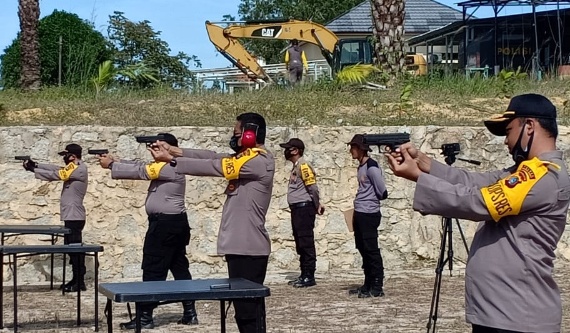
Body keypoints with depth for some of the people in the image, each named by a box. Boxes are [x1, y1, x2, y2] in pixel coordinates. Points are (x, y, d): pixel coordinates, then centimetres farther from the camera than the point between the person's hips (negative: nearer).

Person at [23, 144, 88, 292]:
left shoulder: (79, 169, -14)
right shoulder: (74, 168, 17)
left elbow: (55, 174, -15)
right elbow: (55, 168, 12)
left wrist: (33, 169, -9)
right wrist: (35, 165, 2)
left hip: (74, 217, -10)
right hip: (71, 216, 10)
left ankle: (80, 282, -5)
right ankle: (76, 279, 17)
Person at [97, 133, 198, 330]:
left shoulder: (169, 167, -15)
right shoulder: (165, 167, 16)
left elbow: (139, 171, -16)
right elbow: (140, 166, 15)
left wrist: (111, 165, -8)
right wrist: (115, 161, 6)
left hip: (165, 224, -11)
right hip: (175, 223, 11)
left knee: (153, 270, -6)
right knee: (180, 267, 11)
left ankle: (145, 317, -3)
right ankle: (190, 313, 14)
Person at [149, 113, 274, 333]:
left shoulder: (258, 161, -14)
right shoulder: (249, 159, 17)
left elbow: (213, 166, -15)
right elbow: (214, 157, 12)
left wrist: (171, 160, -9)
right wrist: (175, 151, 5)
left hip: (248, 249, -10)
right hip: (242, 247, 10)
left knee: (248, 311, -8)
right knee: (245, 309, 12)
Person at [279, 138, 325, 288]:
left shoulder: (303, 166, -13)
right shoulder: (296, 167, 17)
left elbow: (313, 187, -17)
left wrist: (317, 206, -8)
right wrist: (316, 204, 11)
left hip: (304, 208, -10)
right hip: (297, 209, 10)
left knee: (306, 243, -7)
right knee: (300, 244, 12)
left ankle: (309, 277, -4)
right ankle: (304, 275, 18)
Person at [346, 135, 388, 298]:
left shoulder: (372, 167, -14)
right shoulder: (361, 167, 14)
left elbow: (382, 193, -13)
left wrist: (371, 200, 2)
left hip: (369, 215, -9)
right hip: (359, 214, 9)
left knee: (372, 251, -6)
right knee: (363, 250, 13)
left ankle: (377, 287, -2)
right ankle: (368, 285, 20)